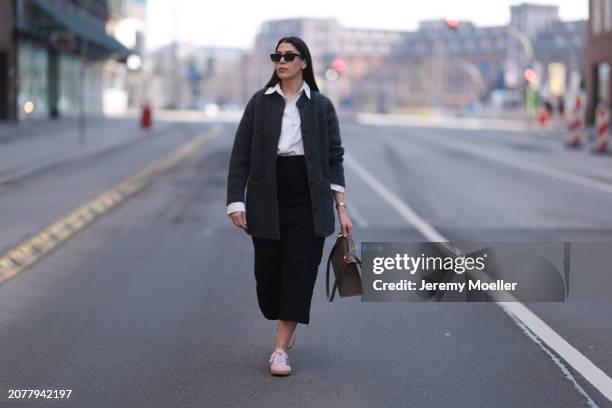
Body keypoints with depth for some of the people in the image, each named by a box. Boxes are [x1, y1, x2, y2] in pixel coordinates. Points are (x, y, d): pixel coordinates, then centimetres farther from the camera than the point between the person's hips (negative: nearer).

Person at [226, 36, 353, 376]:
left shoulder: (321, 105, 2)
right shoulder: (260, 102, 3)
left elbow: (333, 157, 3)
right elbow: (241, 154, 1)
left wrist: (341, 207, -2)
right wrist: (236, 201, -8)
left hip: (307, 201, -1)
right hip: (267, 201, 1)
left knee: (299, 270, -6)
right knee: (268, 270, 5)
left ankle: (280, 348, -1)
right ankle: (286, 324, 35)